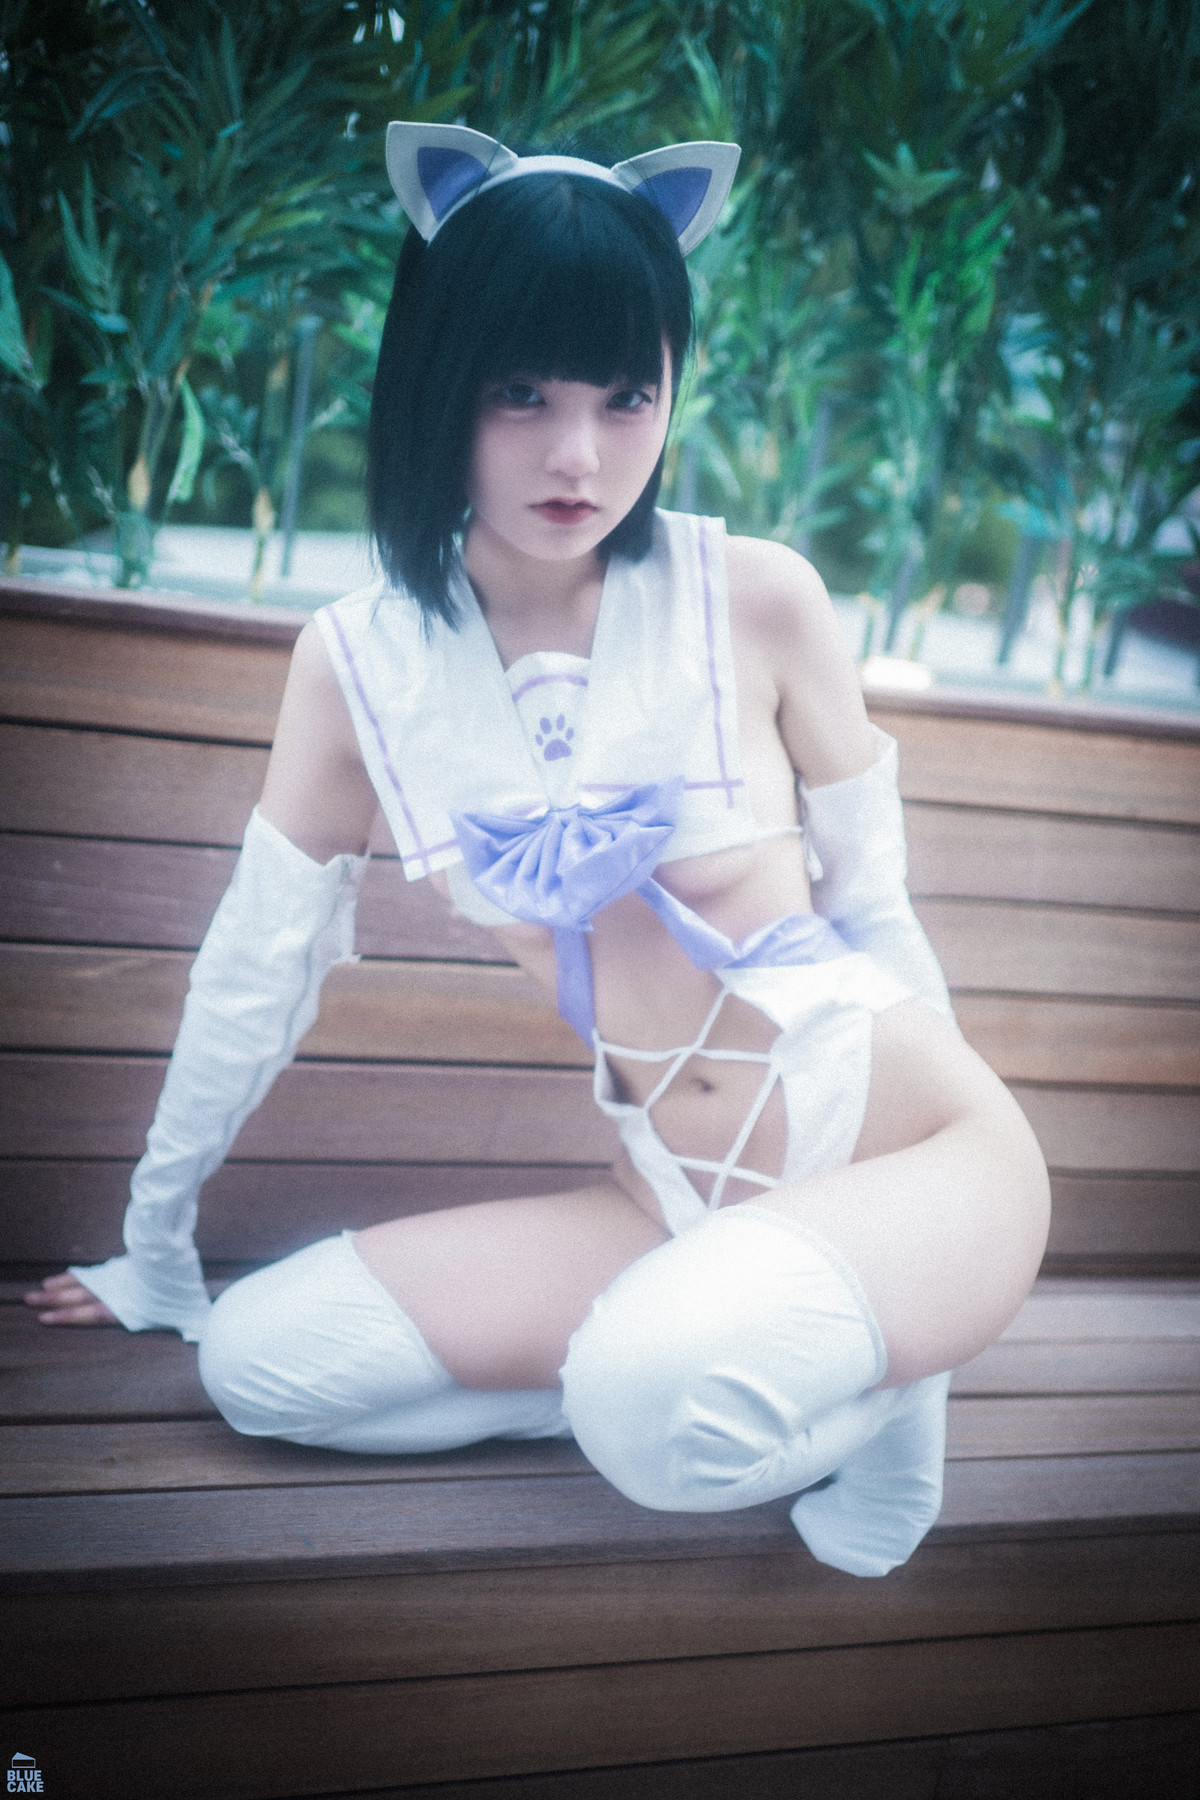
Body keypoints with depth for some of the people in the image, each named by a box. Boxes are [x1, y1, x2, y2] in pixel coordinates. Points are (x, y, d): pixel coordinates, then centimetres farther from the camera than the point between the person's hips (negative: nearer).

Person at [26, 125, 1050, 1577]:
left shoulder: (758, 600, -10)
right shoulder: (359, 665, -3)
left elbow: (873, 912, 3)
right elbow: (255, 971, 8)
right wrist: (156, 1248, 19)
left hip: (916, 1150, -4)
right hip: (675, 1200, 4)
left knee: (657, 1391, -34)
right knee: (258, 1359, -11)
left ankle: (862, 1385, 0)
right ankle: (766, 1400, -3)